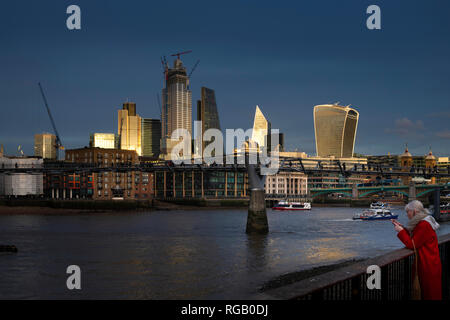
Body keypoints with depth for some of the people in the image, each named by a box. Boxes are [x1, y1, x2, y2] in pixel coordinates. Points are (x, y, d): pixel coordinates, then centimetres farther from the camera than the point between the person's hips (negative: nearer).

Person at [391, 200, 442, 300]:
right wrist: (401, 227, 11)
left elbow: (412, 245, -20)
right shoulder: (421, 222, 11)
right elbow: (412, 238, 17)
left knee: (429, 293, 0)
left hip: (428, 266, -10)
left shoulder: (424, 225, -21)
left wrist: (401, 231, -11)